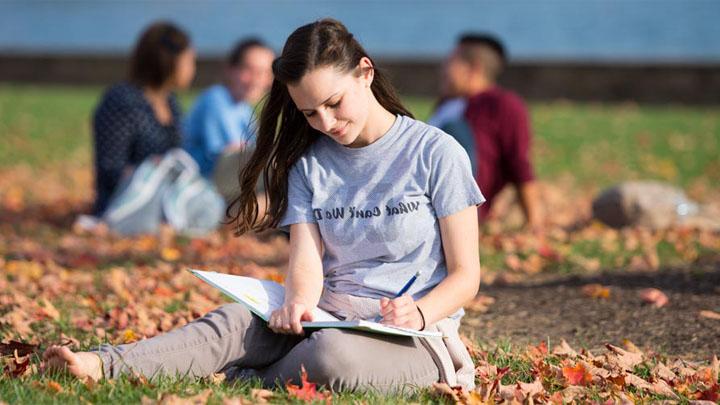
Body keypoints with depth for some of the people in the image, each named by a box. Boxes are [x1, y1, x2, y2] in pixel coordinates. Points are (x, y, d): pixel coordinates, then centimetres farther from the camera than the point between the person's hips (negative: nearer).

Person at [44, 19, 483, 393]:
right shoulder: (308, 164, 11)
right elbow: (306, 258, -1)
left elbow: (465, 275, -1)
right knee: (237, 321, -27)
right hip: (328, 320, 4)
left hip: (413, 339, -4)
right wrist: (298, 303, -25)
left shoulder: (435, 153, -2)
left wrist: (419, 313, -22)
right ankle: (104, 366, -43)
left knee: (332, 354, -39)